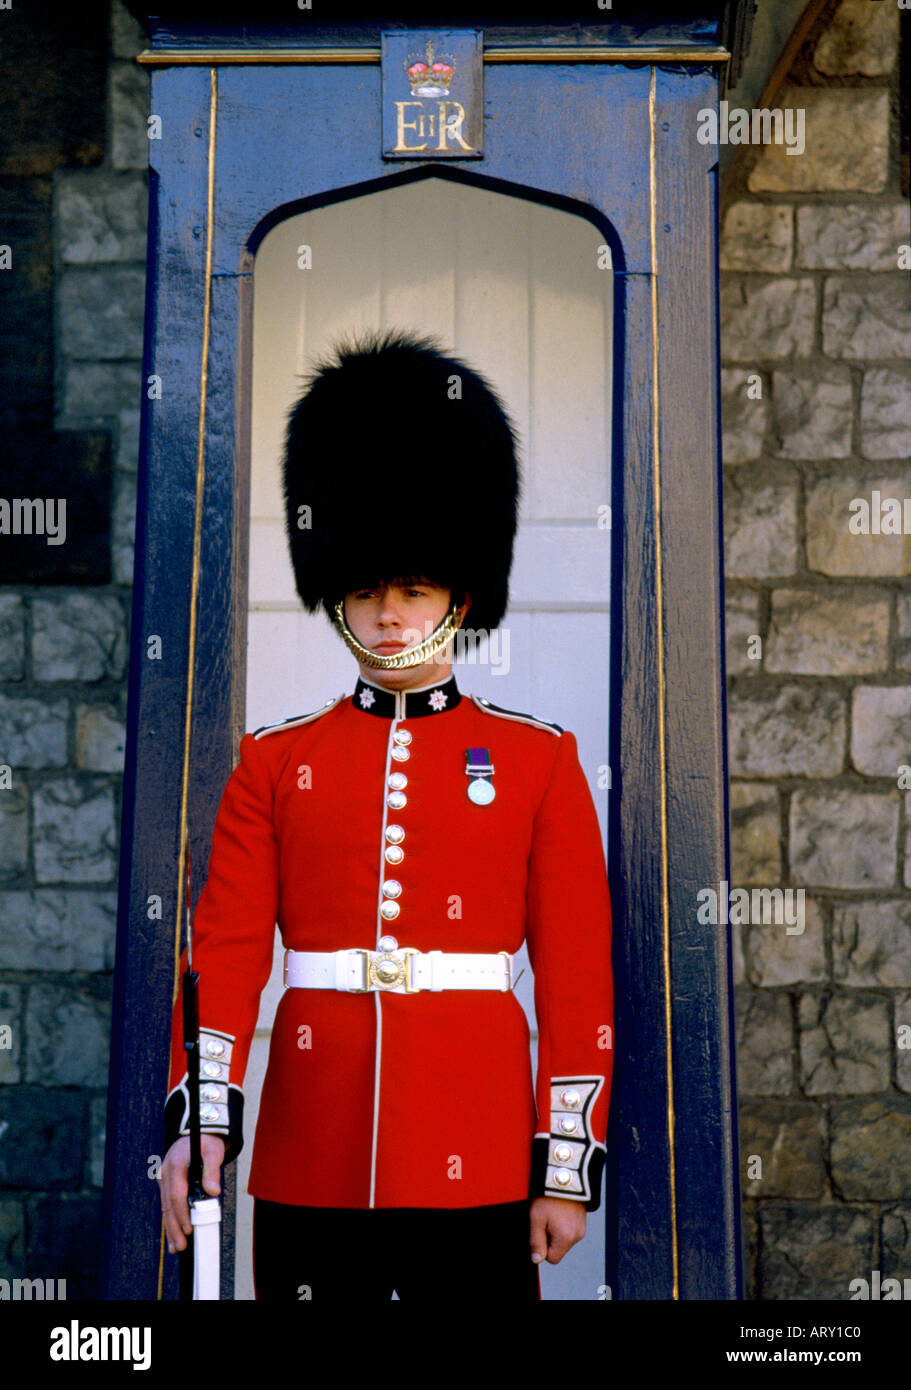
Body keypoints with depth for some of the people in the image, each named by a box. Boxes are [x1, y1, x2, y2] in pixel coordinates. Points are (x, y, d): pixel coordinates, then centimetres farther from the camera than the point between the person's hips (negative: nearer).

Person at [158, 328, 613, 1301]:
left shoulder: (540, 761, 3)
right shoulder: (272, 763, 7)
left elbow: (578, 975, 1)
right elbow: (225, 950, 1)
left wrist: (569, 1162, -3)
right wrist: (200, 1120, -11)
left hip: (476, 1162, -1)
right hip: (308, 1164, 1)